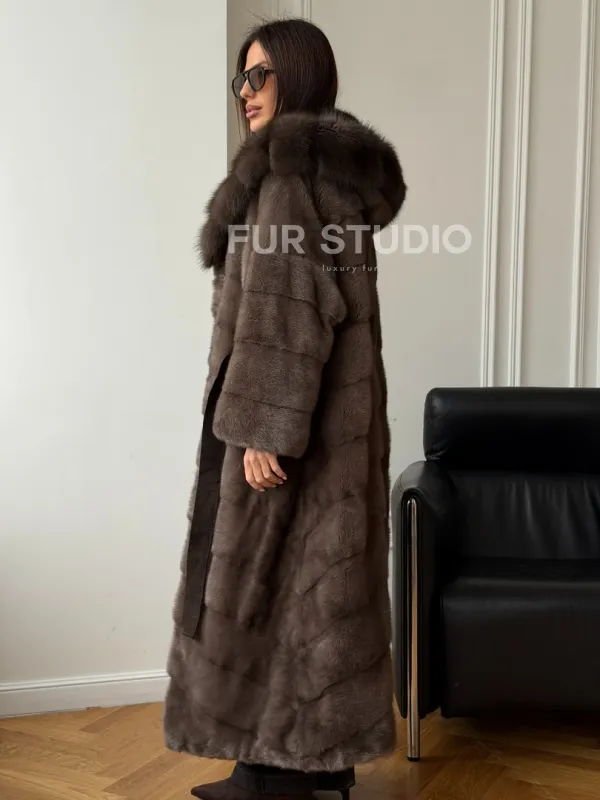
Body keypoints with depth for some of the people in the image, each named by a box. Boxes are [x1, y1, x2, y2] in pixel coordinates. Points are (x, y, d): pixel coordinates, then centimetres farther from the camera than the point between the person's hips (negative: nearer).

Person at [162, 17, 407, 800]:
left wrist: (264, 427, -22)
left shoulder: (292, 167, -12)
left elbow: (289, 306, -21)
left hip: (290, 408, -10)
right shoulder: (341, 166, 18)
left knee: (261, 575, -1)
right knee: (314, 571, 13)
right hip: (336, 403, 10)